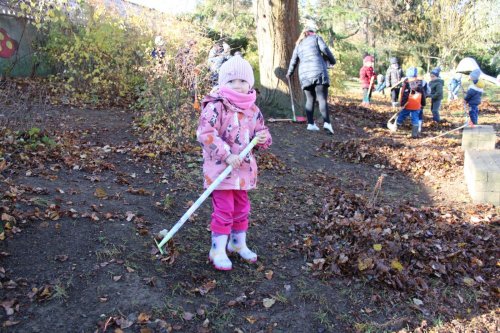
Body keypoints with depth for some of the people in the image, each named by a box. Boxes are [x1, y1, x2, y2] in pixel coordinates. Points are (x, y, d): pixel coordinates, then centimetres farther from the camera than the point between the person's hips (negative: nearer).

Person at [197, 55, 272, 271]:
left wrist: (263, 138, -9)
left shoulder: (252, 110, 5)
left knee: (241, 209, 18)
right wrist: (227, 155, -28)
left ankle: (239, 244, 38)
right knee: (224, 209, -3)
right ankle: (218, 251, 13)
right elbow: (204, 134, -23)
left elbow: (261, 130, 17)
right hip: (220, 169, -6)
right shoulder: (215, 107, -15)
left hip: (243, 169, 7)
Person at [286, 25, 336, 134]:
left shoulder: (298, 45, 26)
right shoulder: (316, 38, 14)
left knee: (310, 99, 10)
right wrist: (332, 61, 14)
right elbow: (325, 49, 0)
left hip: (304, 74, 4)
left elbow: (293, 61, 30)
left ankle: (310, 124, 1)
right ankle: (326, 123, -23)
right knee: (322, 98, -10)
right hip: (318, 71, -4)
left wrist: (289, 73, 46)